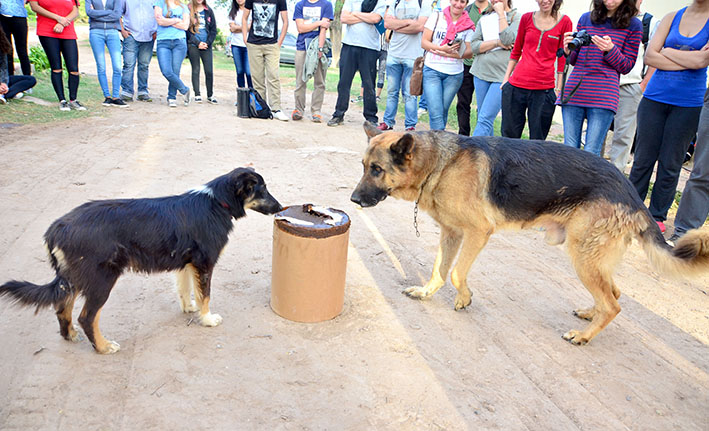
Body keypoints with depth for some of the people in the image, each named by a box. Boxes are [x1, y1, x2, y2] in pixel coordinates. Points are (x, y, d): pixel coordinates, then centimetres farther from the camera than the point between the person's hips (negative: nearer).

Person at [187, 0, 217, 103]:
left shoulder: (209, 11, 10)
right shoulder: (188, 10, 1)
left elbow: (214, 30, 9)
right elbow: (187, 30, -3)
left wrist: (207, 43, -4)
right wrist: (197, 43, -10)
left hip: (206, 45, 2)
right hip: (193, 45, -2)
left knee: (209, 71, -2)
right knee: (195, 70, 1)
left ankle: (210, 95, 7)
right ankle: (197, 95, 7)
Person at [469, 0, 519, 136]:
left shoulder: (516, 17, 1)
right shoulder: (484, 19, 13)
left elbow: (507, 40, -16)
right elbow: (474, 46, 4)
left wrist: (501, 13, -8)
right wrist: (497, 42, -10)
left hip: (502, 75, -5)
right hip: (481, 73, 5)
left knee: (485, 119, -14)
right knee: (482, 117, 9)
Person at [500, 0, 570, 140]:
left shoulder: (564, 22, 3)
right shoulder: (527, 18, 9)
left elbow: (562, 59, 5)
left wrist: (559, 88, 2)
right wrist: (506, 77, 13)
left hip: (544, 89, -2)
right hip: (516, 85, 2)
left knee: (537, 139, 2)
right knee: (509, 135, 5)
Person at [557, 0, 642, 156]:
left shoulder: (633, 25, 7)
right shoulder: (585, 18, 15)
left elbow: (626, 66, 7)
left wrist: (610, 49, -10)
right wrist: (569, 51, -4)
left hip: (603, 96, -2)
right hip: (574, 90, 3)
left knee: (591, 153, -7)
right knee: (569, 149, 2)